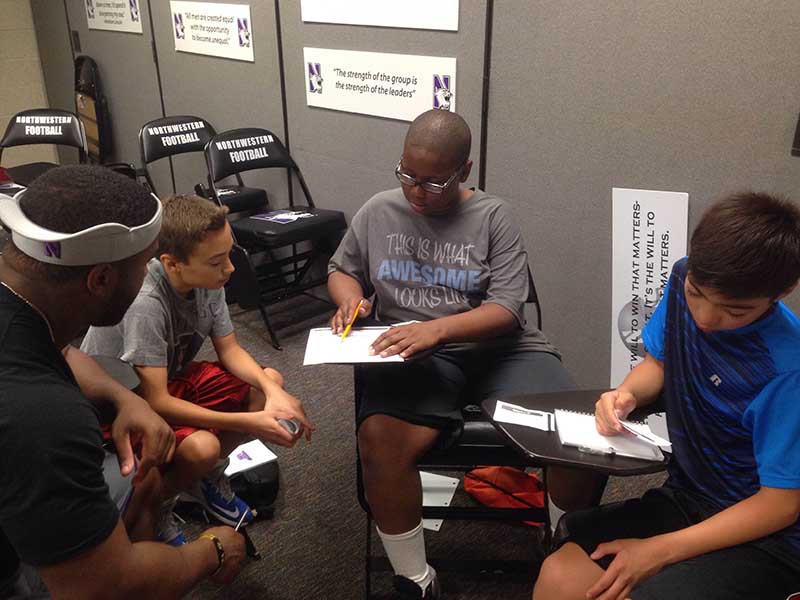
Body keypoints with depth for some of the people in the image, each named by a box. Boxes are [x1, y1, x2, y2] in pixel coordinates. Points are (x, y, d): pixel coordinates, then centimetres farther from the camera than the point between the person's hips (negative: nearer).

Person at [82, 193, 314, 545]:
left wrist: (273, 392, -22)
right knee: (201, 447, -32)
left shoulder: (207, 279, -14)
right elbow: (156, 402, -32)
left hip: (172, 378, 7)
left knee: (271, 382, -4)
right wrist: (251, 422, -33)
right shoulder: (144, 304, -35)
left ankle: (207, 478, 12)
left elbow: (230, 350, -3)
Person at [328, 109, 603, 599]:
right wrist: (351, 297, -3)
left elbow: (507, 312, -8)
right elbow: (341, 270, 22)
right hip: (415, 356, 1)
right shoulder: (378, 212, 8)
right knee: (379, 441, -31)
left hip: (499, 349, 0)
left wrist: (437, 328, -25)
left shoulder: (493, 216, 1)